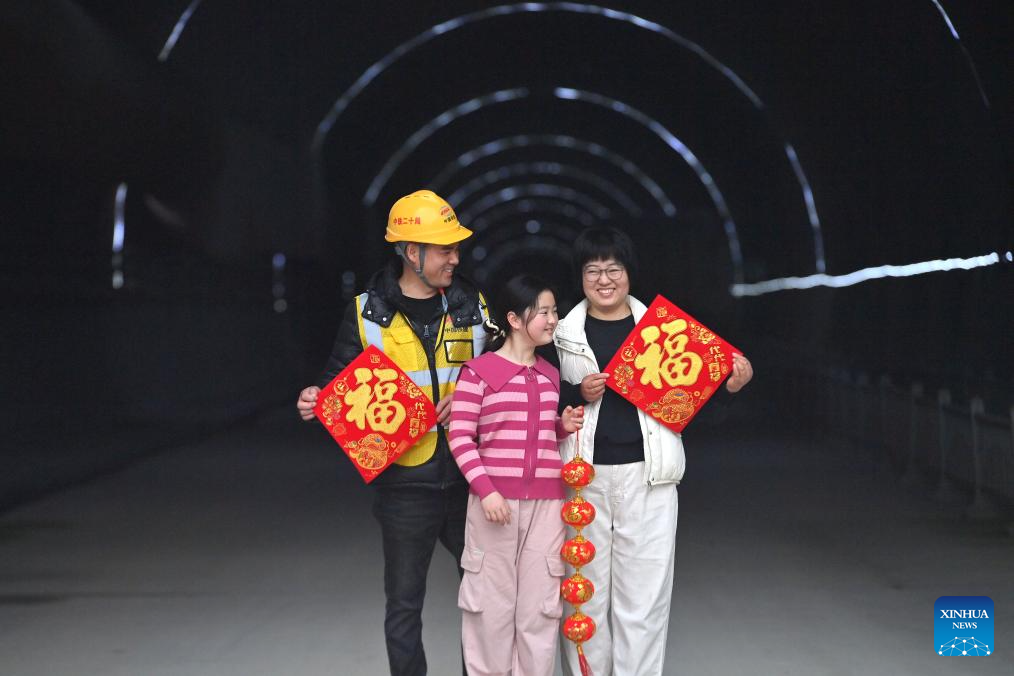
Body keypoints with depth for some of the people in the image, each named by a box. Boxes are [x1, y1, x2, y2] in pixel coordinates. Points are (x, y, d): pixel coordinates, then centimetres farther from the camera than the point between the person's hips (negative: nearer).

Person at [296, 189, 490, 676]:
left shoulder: (471, 306, 5)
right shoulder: (368, 313, -2)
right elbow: (339, 382, 5)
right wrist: (315, 400, -15)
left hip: (467, 477, 2)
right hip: (405, 482, -2)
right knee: (404, 604, 6)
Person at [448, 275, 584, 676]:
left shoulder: (550, 376, 14)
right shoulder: (479, 372, -5)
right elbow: (460, 438, -8)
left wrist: (564, 427, 5)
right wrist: (485, 489, -16)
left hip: (546, 502, 5)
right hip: (496, 499, -5)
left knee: (540, 599, 6)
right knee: (492, 598, 2)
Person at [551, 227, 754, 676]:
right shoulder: (563, 334, 5)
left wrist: (731, 384, -8)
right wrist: (578, 395, -11)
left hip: (648, 476, 0)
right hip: (584, 477, 0)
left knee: (644, 596, 0)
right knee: (585, 592, 6)